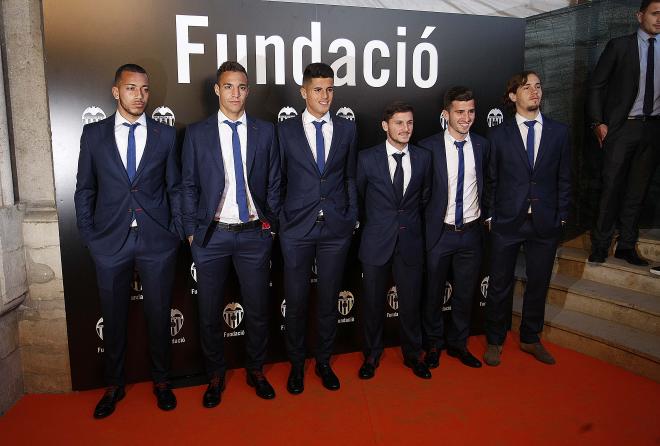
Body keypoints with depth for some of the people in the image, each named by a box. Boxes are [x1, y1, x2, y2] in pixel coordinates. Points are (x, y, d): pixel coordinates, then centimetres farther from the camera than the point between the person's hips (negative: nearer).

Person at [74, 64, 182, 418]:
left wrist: (176, 232, 0)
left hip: (157, 242, 0)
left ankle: (160, 381, 30)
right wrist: (88, 236, 2)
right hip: (110, 242, 1)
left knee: (158, 314, 10)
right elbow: (84, 190, 7)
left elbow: (175, 188, 5)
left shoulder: (165, 134, 3)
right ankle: (114, 385, 32)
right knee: (113, 317, 13)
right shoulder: (94, 133, 4)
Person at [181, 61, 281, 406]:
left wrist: (271, 224, 4)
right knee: (209, 312, 10)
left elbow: (273, 183, 7)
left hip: (255, 234, 1)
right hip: (212, 235, 0)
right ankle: (215, 376, 30)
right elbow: (188, 186, 4)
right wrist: (191, 231, 0)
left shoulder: (265, 131, 4)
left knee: (258, 309, 11)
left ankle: (256, 371, 32)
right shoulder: (197, 133, 2)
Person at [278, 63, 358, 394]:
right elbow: (279, 179, 6)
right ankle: (296, 364, 27)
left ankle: (323, 362, 30)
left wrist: (352, 216, 5)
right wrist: (280, 217, 3)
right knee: (296, 301, 7)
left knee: (329, 300, 11)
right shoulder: (286, 130, 2)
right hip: (297, 229, -1)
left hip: (336, 228, 2)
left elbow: (351, 176, 10)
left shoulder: (347, 129, 7)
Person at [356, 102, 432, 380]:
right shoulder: (367, 158, -5)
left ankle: (413, 354, 33)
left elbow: (425, 196, 13)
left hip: (410, 242, 2)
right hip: (376, 242, -1)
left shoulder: (423, 157, 2)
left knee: (411, 302, 11)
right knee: (373, 303, 10)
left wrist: (411, 224, 13)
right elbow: (358, 198, 6)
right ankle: (372, 355, 31)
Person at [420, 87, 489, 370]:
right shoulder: (428, 147, -9)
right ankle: (434, 344, 32)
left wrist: (485, 218, 8)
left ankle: (458, 344, 34)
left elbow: (487, 185, 13)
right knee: (434, 293, 11)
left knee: (465, 293, 14)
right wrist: (423, 227, -5)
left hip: (471, 232, 3)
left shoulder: (482, 145, 2)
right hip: (440, 232, -3)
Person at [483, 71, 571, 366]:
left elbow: (564, 179, 7)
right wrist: (490, 215, -1)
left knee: (538, 284, 12)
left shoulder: (559, 132, 6)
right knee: (500, 285, 7)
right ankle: (495, 341, 25)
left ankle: (530, 339, 32)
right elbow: (490, 180, 3)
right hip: (507, 222, -2)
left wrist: (561, 216, 2)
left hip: (545, 223, 2)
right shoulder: (498, 134, 1)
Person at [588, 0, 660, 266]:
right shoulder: (619, 46, 2)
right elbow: (596, 85, 0)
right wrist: (597, 121, -8)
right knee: (612, 187, -3)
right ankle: (600, 244, 8)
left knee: (637, 190, 7)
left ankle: (626, 246, 16)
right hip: (622, 126, -3)